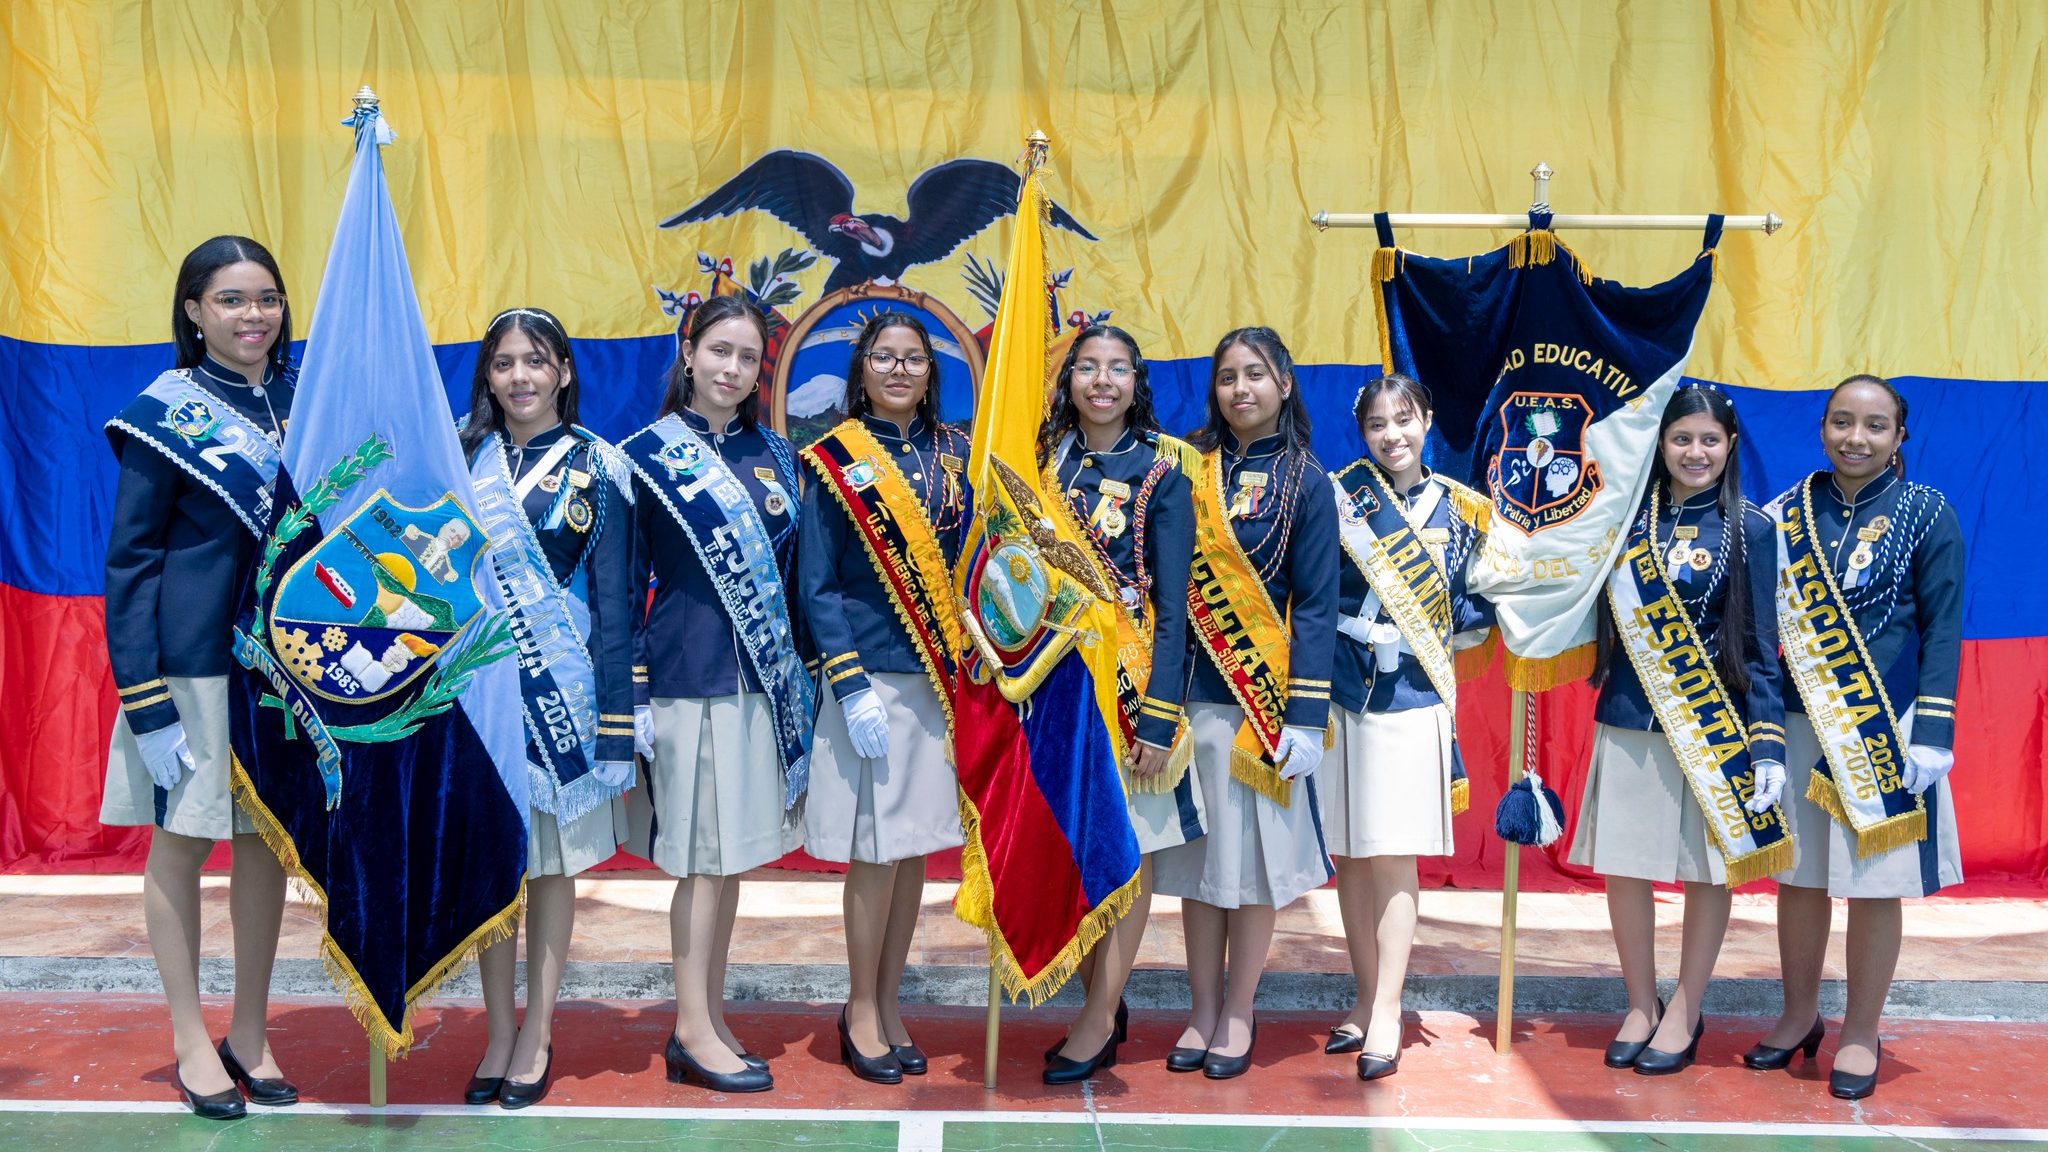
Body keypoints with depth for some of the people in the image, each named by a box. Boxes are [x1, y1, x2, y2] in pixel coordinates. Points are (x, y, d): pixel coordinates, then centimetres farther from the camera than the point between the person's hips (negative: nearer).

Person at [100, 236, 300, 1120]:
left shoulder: (301, 401, 6)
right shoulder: (164, 414, -6)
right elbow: (128, 559, -7)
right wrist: (142, 700, -13)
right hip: (193, 663, -4)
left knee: (267, 840, 10)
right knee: (181, 842, 6)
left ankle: (250, 1033, 23)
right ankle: (191, 1041, 20)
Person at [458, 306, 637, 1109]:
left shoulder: (597, 466, -1)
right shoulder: (461, 456, 7)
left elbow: (614, 599, -3)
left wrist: (617, 718, -8)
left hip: (561, 688, -2)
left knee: (553, 860, 6)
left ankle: (537, 1034, 19)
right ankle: (498, 1032, 20)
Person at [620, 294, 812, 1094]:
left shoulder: (774, 455, 12)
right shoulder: (650, 455, -2)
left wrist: (795, 673, 10)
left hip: (762, 673, 5)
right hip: (689, 673, -5)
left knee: (734, 851, 10)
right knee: (703, 856, -2)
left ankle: (708, 1017, 20)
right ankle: (693, 1032, 9)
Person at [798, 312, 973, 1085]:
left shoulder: (953, 455, 9)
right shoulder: (837, 462, -3)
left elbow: (971, 563, 13)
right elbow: (817, 586, -6)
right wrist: (851, 688, -13)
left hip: (941, 675, 4)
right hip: (873, 675, -4)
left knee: (916, 847, 9)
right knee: (876, 850, 1)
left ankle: (888, 1004, 22)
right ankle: (861, 1012, 17)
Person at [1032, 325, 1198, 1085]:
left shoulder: (1162, 469, -3)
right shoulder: (1048, 458, 8)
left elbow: (1172, 601, -7)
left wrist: (1160, 716, -13)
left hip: (1130, 676, -4)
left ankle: (1099, 1021, 13)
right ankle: (1104, 1004, 22)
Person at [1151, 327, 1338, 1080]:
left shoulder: (1304, 482, -1)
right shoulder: (1191, 469, 7)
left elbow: (1316, 606, -5)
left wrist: (1307, 716, -10)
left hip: (1265, 695, -2)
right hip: (1192, 690, 3)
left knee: (1256, 854, 4)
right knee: (1198, 853, 8)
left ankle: (1238, 1014, 19)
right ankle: (1202, 1011, 21)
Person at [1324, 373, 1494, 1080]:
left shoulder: (1459, 510, 8)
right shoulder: (1339, 493, 3)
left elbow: (1478, 605, 11)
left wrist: (1437, 638, -3)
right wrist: (1353, 627, -11)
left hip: (1413, 698, 0)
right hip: (1339, 692, 1)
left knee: (1393, 857, -3)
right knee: (1348, 856, 7)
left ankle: (1386, 1012, 3)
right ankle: (1366, 999, 19)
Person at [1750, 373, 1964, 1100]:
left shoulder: (1926, 515, -2)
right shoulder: (1788, 513, 5)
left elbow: (1942, 631, -4)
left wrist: (1931, 734, -11)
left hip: (1884, 732, -3)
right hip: (1799, 726, 3)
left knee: (1873, 883, 4)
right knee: (1797, 877, 11)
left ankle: (1860, 1033, 20)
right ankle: (1799, 1016, 29)